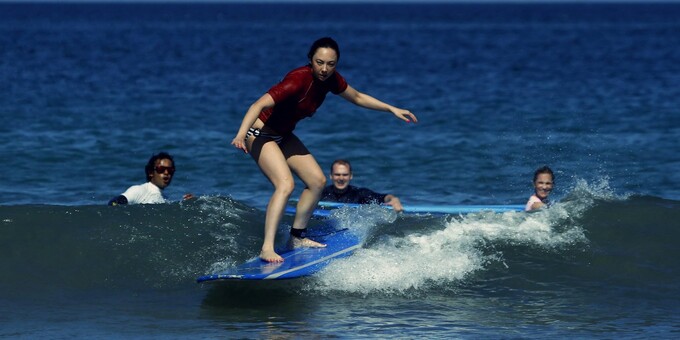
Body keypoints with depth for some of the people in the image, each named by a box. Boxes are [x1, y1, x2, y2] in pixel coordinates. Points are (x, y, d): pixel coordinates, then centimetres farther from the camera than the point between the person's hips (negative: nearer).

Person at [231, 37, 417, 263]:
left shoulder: (331, 80, -6)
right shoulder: (299, 80, -30)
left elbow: (357, 98, 15)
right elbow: (259, 105, -38)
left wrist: (392, 109, 14)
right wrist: (241, 135, -51)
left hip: (283, 135, 9)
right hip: (261, 132, -9)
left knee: (317, 181, 8)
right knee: (286, 184, -25)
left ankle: (297, 237, 21)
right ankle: (267, 249, -30)